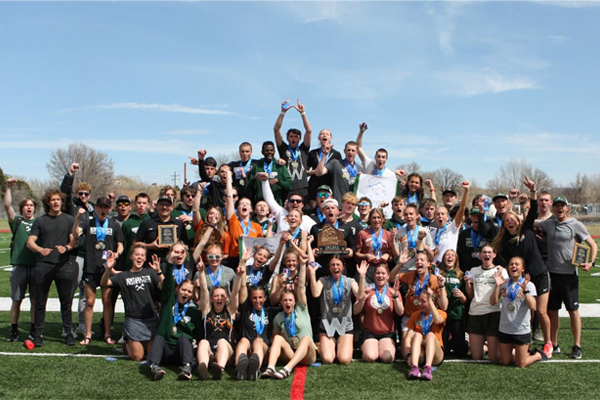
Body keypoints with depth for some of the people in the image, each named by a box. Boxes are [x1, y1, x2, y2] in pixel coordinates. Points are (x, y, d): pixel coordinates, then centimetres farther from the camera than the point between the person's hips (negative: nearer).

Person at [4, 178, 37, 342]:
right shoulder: (16, 221, 9)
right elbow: (7, 206, -4)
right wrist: (9, 188, -13)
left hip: (36, 265, 1)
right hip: (19, 265, -1)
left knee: (35, 300, 3)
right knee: (16, 300, 2)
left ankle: (34, 330, 13)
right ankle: (14, 331, 11)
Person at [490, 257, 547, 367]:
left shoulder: (529, 285, -7)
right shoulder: (504, 283, 1)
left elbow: (532, 307, -19)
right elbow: (493, 302, -8)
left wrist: (525, 289, -30)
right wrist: (497, 286, -20)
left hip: (521, 330, -3)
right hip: (504, 329, 3)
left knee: (520, 365, 6)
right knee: (506, 362, 13)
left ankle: (538, 355, 32)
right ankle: (515, 352, 40)